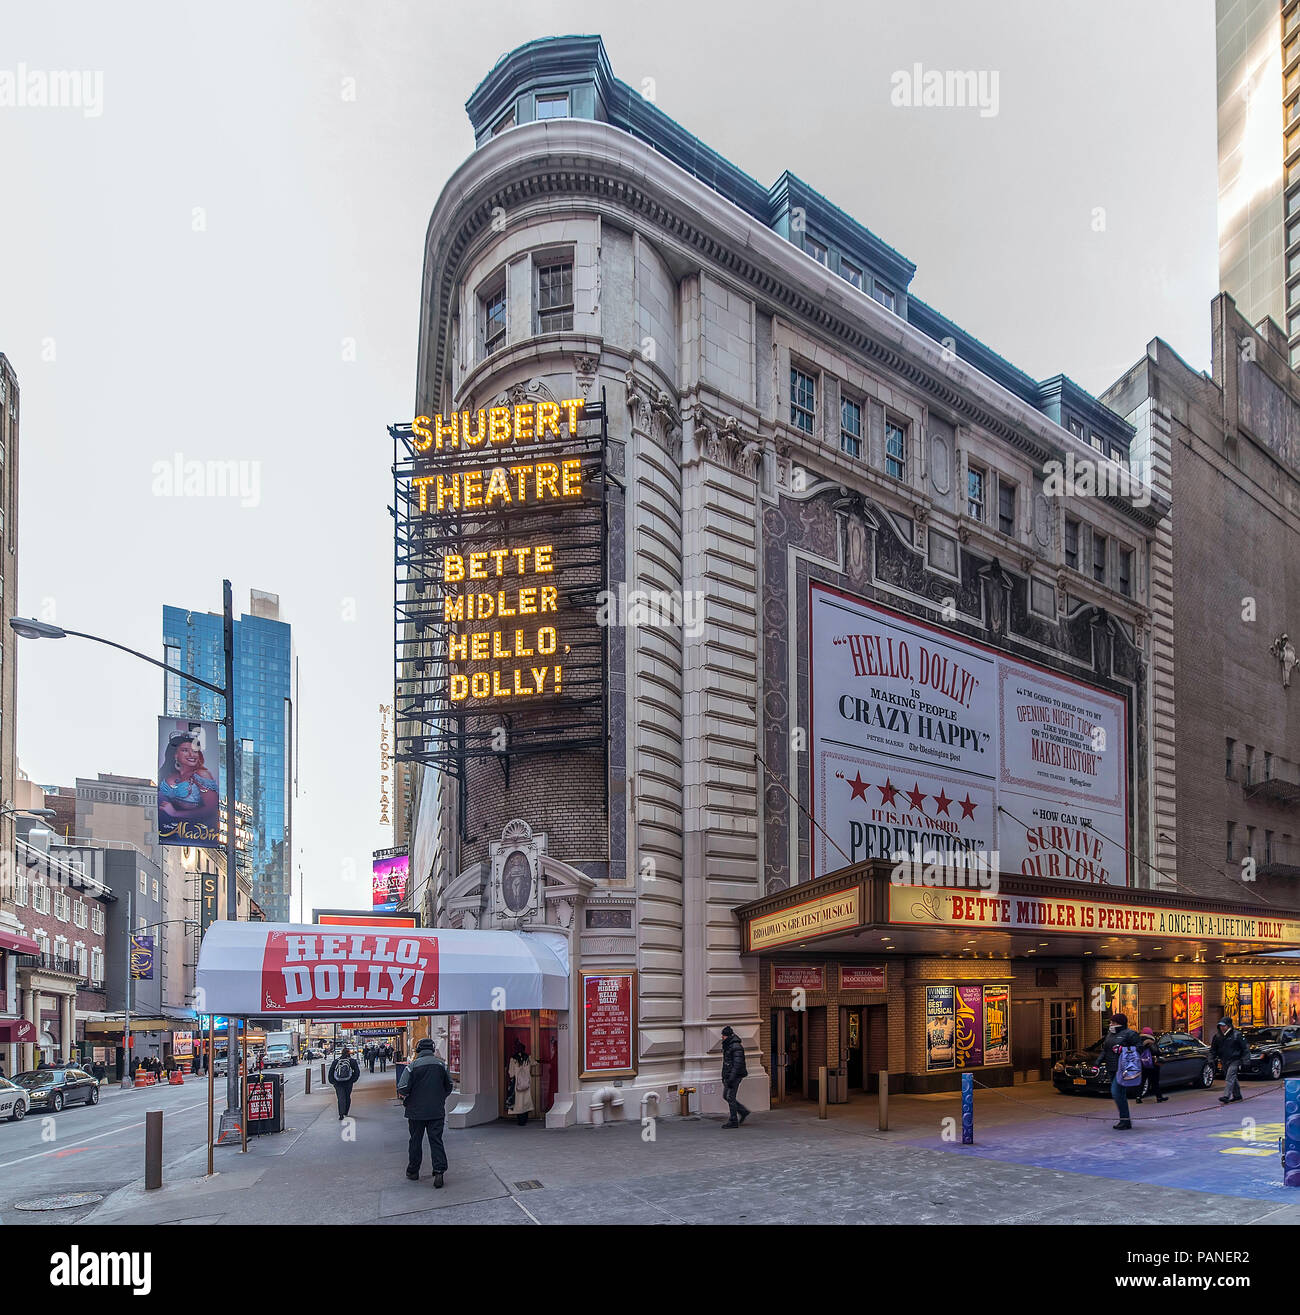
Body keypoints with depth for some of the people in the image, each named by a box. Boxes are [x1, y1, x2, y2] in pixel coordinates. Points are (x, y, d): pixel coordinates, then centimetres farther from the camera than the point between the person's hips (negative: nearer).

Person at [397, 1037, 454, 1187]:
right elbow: (449, 1086, 10)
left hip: (416, 1111, -2)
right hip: (437, 1111, 2)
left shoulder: (413, 1066, -10)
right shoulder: (441, 1064, -1)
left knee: (416, 1141, 12)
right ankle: (439, 1171, -8)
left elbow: (402, 1089, -14)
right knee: (436, 1140, 4)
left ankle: (413, 1171, 22)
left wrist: (406, 1101, 6)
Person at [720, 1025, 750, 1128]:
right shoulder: (727, 1046, 13)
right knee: (725, 1096, 12)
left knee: (730, 1097, -7)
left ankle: (733, 1121, -1)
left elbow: (737, 1064, -23)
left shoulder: (736, 1047, -17)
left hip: (735, 1076, -10)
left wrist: (731, 1078, -26)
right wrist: (724, 1077, 22)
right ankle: (743, 1112, 22)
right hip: (728, 1076, 10)